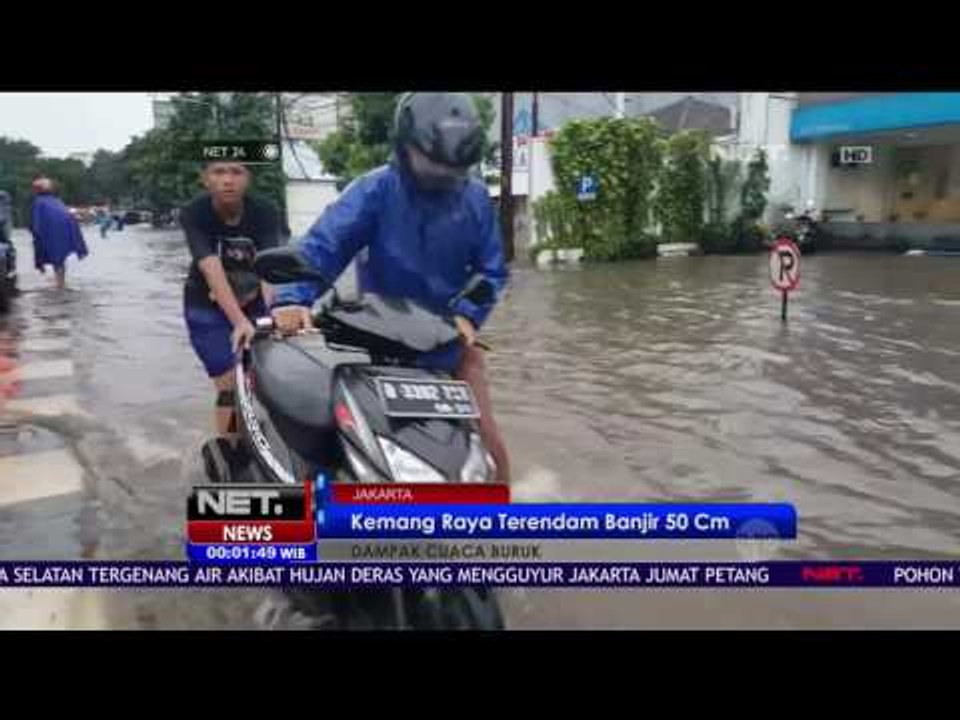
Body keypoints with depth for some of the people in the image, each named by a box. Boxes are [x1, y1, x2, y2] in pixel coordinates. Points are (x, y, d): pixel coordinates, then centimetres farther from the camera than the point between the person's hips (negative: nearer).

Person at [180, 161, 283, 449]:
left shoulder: (265, 213, -20)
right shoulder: (194, 214, -22)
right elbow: (212, 271, -35)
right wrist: (239, 322, -49)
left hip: (254, 303, 2)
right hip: (208, 309, -2)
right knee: (231, 387, -10)